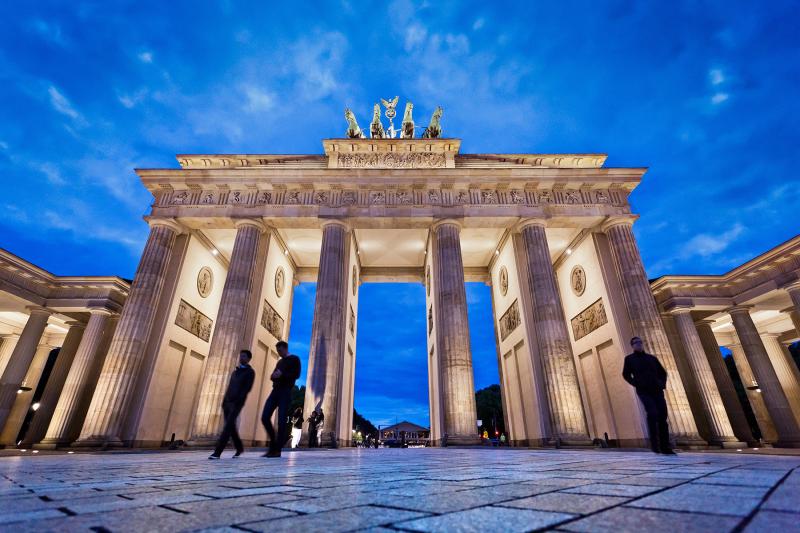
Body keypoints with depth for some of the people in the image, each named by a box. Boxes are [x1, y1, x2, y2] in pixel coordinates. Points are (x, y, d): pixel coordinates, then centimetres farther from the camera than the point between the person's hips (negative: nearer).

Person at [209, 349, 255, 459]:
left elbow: (247, 388, -10)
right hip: (227, 402, 7)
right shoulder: (235, 372, 23)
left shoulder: (250, 372, 1)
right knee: (231, 426, 8)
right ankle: (239, 448, 22)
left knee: (228, 426, -15)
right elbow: (230, 387, 21)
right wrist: (224, 400, 10)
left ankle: (217, 452, -17)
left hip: (237, 403, -7)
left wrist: (237, 401, -18)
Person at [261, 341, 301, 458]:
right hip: (275, 391, 7)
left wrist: (282, 374, -17)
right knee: (265, 418, -4)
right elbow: (273, 376, 24)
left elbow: (296, 374, -7)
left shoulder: (294, 359, 4)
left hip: (285, 392, -7)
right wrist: (273, 376, 0)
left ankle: (277, 450, -3)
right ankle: (273, 445, 10)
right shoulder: (279, 362, 24)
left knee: (281, 421, -8)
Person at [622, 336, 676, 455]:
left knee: (662, 417, -3)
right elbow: (626, 375, 7)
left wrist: (663, 384, 7)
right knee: (652, 413, -23)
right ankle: (654, 442, -7)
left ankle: (665, 447, 6)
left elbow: (663, 372, 24)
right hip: (644, 392, -4)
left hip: (657, 391, 4)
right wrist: (636, 384, -6)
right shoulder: (629, 359, 8)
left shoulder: (652, 358, 18)